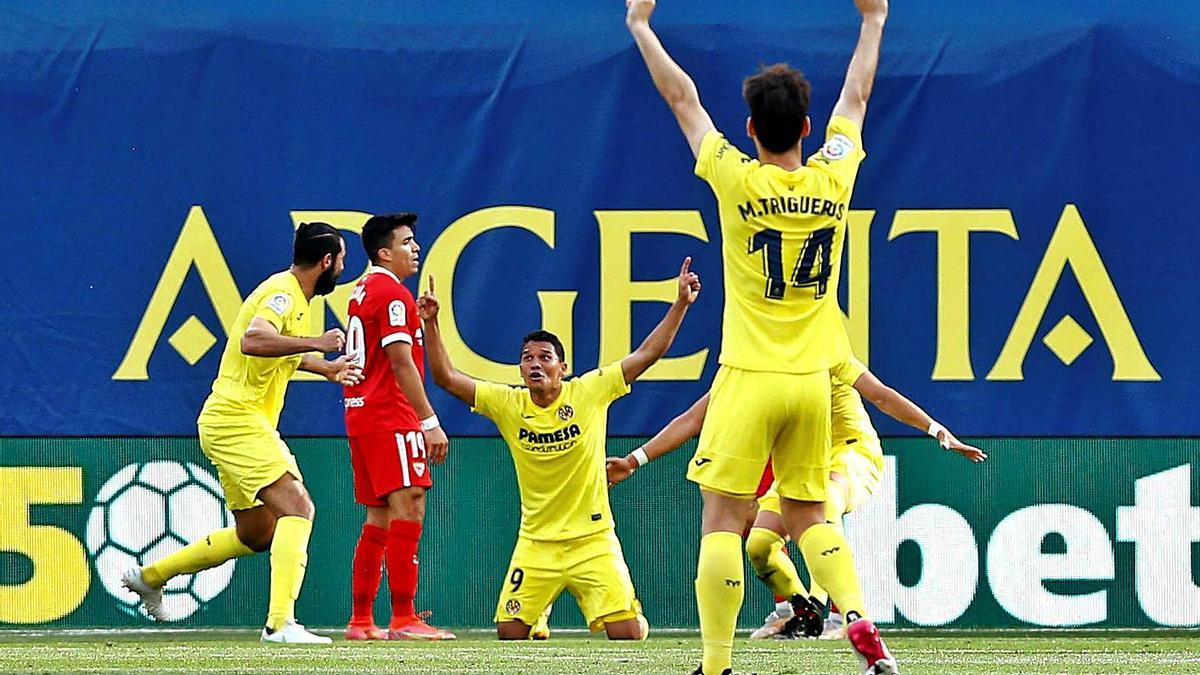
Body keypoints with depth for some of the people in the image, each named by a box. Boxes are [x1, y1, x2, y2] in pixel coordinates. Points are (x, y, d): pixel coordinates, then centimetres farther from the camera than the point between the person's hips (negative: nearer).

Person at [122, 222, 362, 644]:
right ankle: (281, 623, -28)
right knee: (297, 507, -20)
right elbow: (253, 341, -35)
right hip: (236, 419, -11)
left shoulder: (292, 296, 17)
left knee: (256, 533, 16)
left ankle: (149, 576, 30)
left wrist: (326, 367, 37)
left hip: (242, 423, 11)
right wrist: (317, 342, -33)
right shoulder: (283, 294, -15)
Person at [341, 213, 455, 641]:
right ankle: (403, 620, -19)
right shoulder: (393, 295, -10)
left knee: (379, 518, 12)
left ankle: (361, 621, 12)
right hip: (391, 421, -10)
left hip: (361, 415, 10)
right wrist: (430, 422, -16)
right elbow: (402, 365, -16)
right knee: (408, 510, -13)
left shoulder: (362, 292, 18)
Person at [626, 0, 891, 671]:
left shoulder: (739, 182, -8)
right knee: (810, 516, 15)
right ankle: (860, 620, -4)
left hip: (749, 379, -4)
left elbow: (683, 99, 4)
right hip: (813, 381, 4)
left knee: (723, 519, -4)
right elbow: (857, 96, 17)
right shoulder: (832, 179, 0)